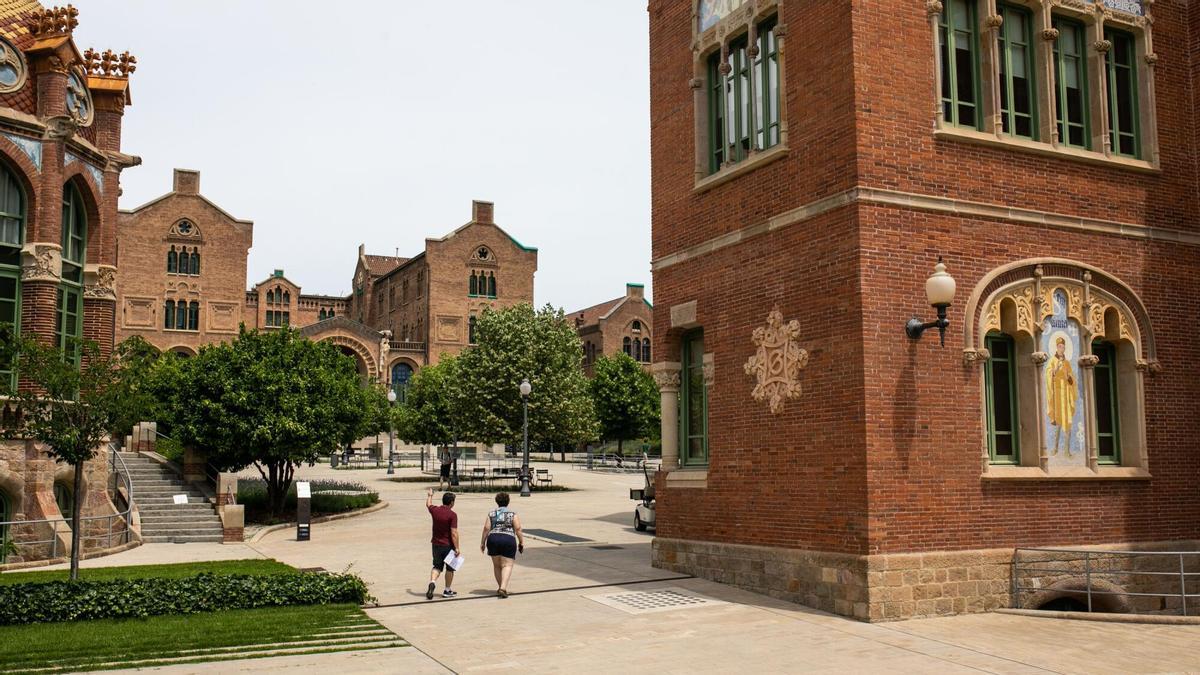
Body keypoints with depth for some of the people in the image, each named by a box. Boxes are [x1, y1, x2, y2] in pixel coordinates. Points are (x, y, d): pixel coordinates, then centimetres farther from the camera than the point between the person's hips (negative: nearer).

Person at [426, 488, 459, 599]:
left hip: (436, 544, 5)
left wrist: (430, 495, 44)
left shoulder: (435, 510, -1)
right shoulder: (452, 515, -17)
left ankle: (432, 582, -11)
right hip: (448, 545, -5)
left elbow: (428, 504, 24)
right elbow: (454, 533, -20)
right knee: (450, 568, 12)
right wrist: (456, 548, -17)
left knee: (437, 566, 15)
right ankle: (447, 590, 18)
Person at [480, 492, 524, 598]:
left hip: (493, 539, 3)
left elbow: (486, 528, 4)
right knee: (507, 565, -3)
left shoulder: (491, 514, 10)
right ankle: (503, 587, -21)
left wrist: (483, 543, 11)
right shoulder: (513, 515, 5)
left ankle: (500, 587, 22)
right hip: (508, 539, -3)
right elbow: (518, 529, -3)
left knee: (497, 565, 16)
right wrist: (521, 542, 3)